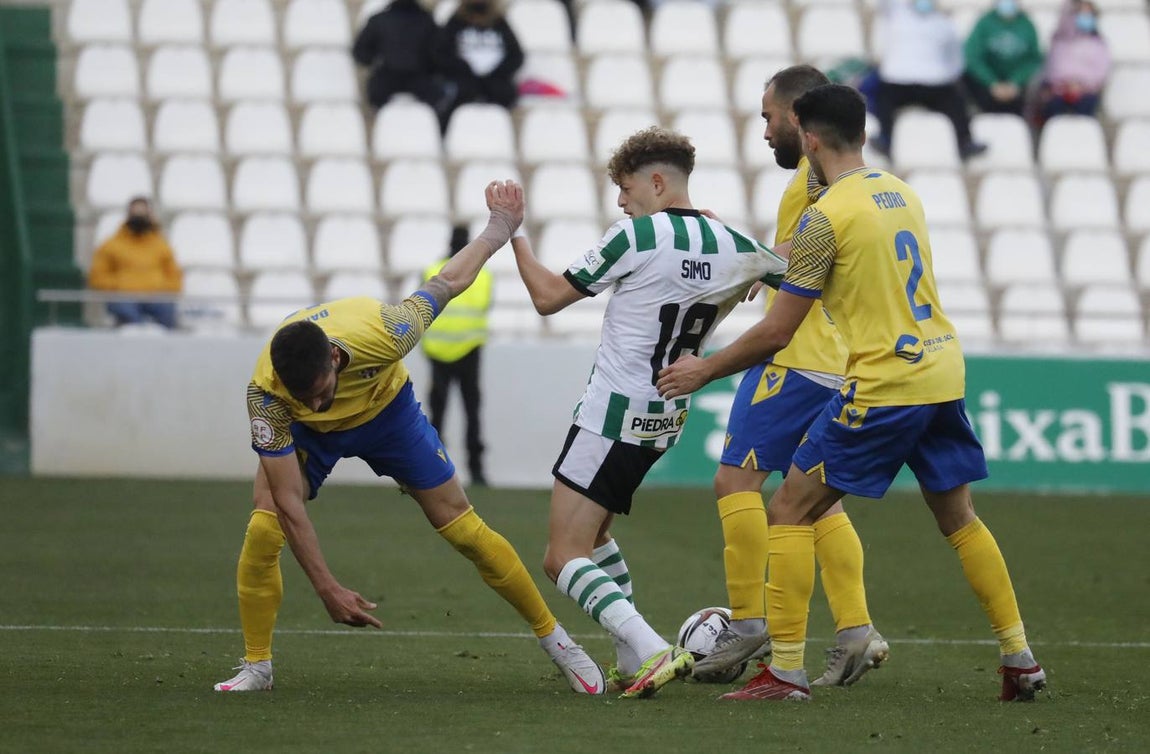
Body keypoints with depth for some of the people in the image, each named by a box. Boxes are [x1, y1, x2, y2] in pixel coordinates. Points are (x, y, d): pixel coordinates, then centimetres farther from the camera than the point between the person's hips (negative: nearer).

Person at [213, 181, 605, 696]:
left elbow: (448, 282, -20)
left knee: (464, 528, 0)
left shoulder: (380, 334, -40)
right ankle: (256, 666, -5)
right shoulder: (265, 393, -39)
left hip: (387, 409, 1)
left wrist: (499, 230, -6)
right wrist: (328, 590, -36)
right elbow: (288, 500, -34)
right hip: (305, 434, 0)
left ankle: (553, 639, 14)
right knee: (263, 531, -22)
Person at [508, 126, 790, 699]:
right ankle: (634, 664, 18)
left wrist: (513, 234, 5)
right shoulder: (731, 248, 3)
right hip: (666, 421, 8)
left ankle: (652, 653, -26)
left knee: (564, 559, -8)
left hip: (613, 416, -8)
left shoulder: (638, 235, -14)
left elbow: (548, 296, -7)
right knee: (593, 533, 26)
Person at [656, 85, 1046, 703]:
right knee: (958, 517, 19)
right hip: (943, 372, 8)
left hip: (883, 385, -8)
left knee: (789, 513, 0)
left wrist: (704, 370, 3)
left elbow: (775, 333, -10)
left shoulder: (824, 217, -12)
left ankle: (785, 670, -5)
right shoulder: (901, 193, 11)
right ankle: (1020, 659, 18)